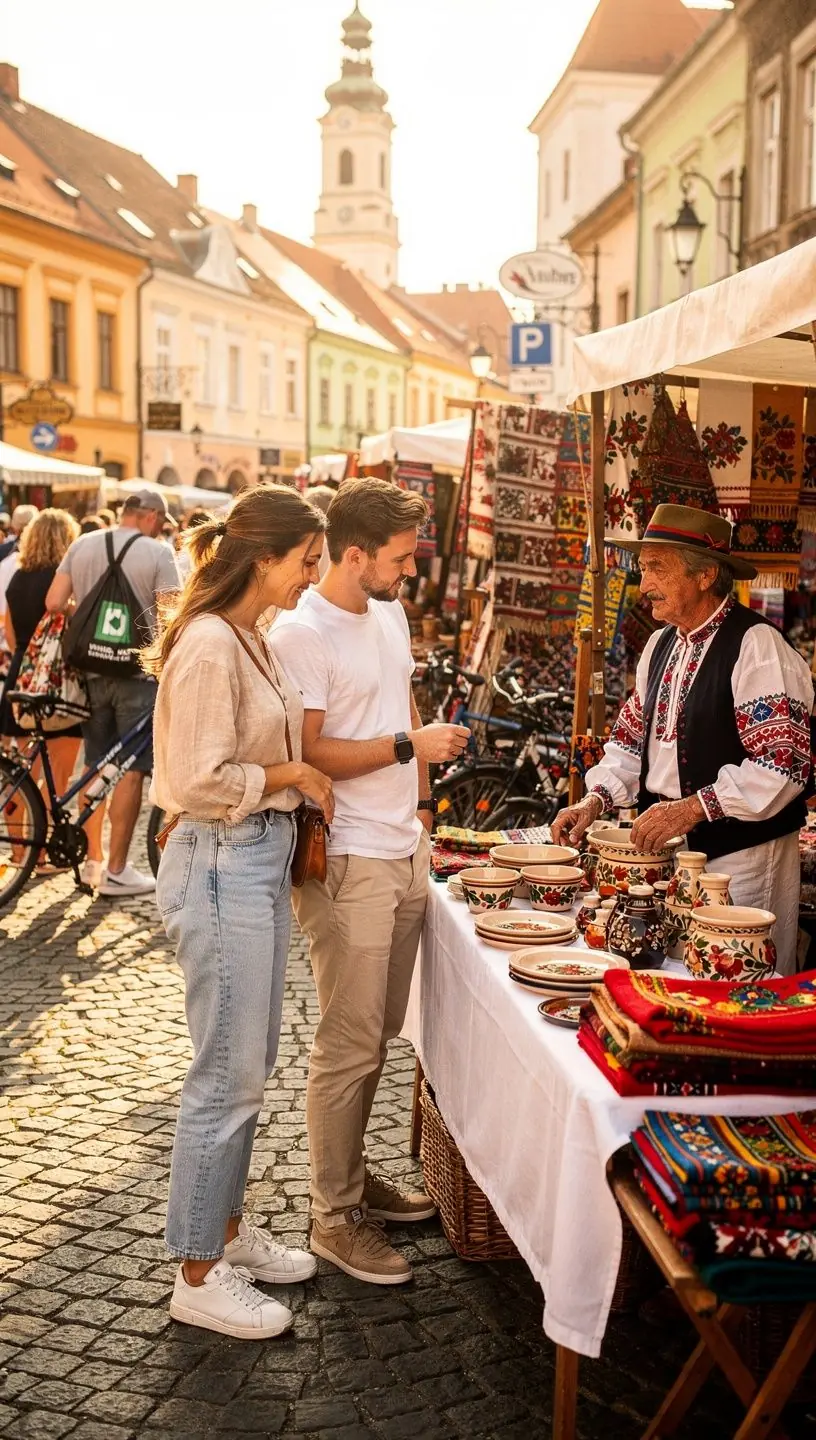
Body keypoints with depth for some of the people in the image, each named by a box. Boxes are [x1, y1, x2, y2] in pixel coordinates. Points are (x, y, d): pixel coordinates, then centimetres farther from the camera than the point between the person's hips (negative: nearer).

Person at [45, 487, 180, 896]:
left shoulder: (82, 545, 5)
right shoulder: (157, 552, -9)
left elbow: (54, 602, 2)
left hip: (92, 668, 5)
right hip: (137, 670, -5)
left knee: (96, 767, 15)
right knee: (130, 770, 2)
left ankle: (93, 859, 21)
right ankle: (116, 870, 5)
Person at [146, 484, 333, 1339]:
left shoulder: (251, 637, 10)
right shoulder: (209, 644, -20)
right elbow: (201, 781, -23)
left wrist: (300, 787, 4)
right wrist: (293, 773, -12)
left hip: (262, 858, 10)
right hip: (221, 866, -10)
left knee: (250, 1066, 19)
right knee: (227, 1078, 0)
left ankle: (226, 1228, 35)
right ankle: (198, 1276, 15)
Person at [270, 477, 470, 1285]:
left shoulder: (389, 614, 12)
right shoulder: (300, 634, -15)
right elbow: (308, 754, -19)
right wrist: (409, 744, -17)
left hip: (404, 854, 8)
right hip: (348, 864, -8)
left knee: (379, 1032, 16)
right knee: (349, 1045, -1)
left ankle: (352, 1175, 31)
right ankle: (334, 1218, 12)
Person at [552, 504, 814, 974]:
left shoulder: (756, 646, -14)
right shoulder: (662, 644, 13)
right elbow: (634, 737, 19)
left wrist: (695, 807, -25)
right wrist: (596, 801, 3)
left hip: (739, 857, -7)